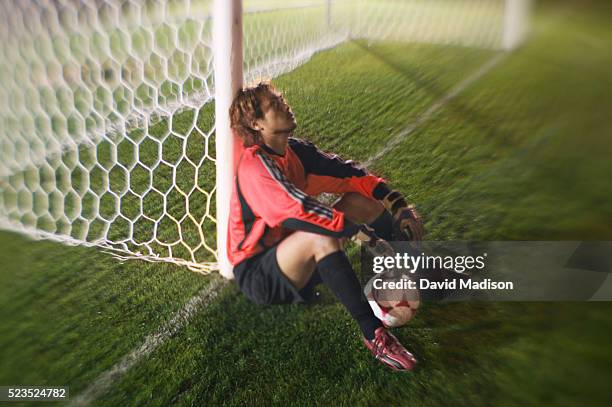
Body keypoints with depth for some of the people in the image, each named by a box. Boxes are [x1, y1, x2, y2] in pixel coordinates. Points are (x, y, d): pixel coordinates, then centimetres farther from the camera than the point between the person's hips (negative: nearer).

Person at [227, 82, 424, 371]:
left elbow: (348, 174, -3)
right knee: (320, 236, -37)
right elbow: (298, 211, -33)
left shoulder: (295, 151, 1)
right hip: (257, 276, -8)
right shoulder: (254, 164, -21)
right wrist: (360, 231, -33)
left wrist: (400, 207, -12)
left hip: (300, 257, 8)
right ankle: (372, 332, -30)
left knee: (360, 200, -3)